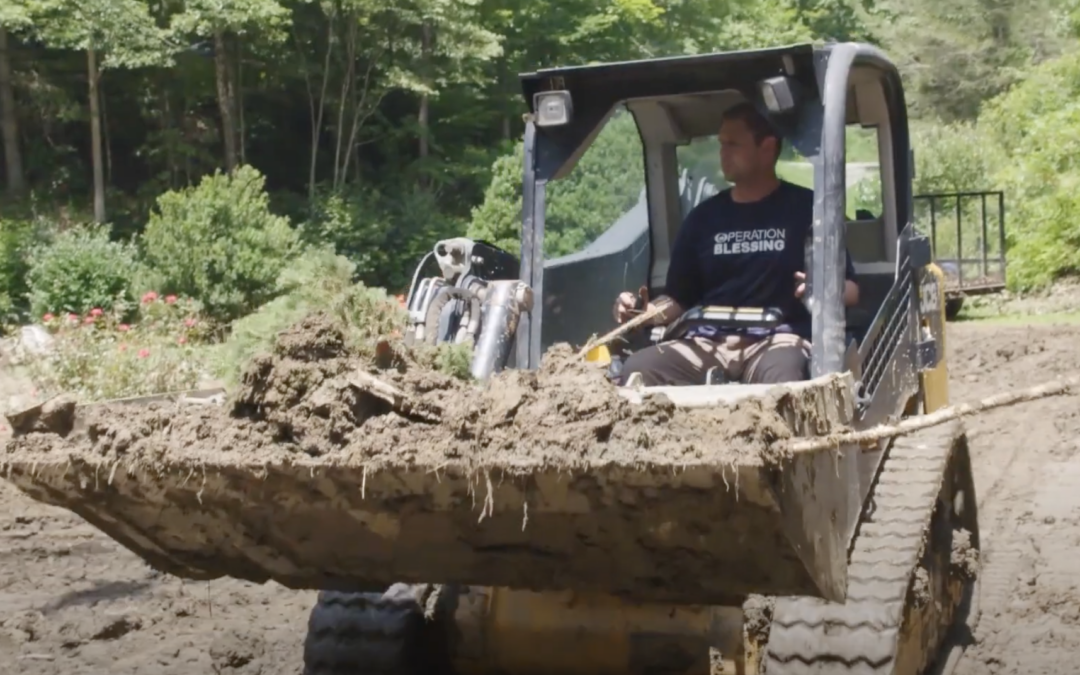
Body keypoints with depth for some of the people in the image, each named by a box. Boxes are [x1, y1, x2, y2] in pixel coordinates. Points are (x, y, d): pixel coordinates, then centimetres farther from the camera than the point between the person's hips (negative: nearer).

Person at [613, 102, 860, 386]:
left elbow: (850, 290, 8)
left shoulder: (805, 207, 8)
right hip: (707, 341, 3)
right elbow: (678, 299, 20)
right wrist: (645, 311, -2)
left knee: (781, 382, -40)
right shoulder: (704, 216, 18)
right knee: (636, 369, -27)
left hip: (777, 339, -3)